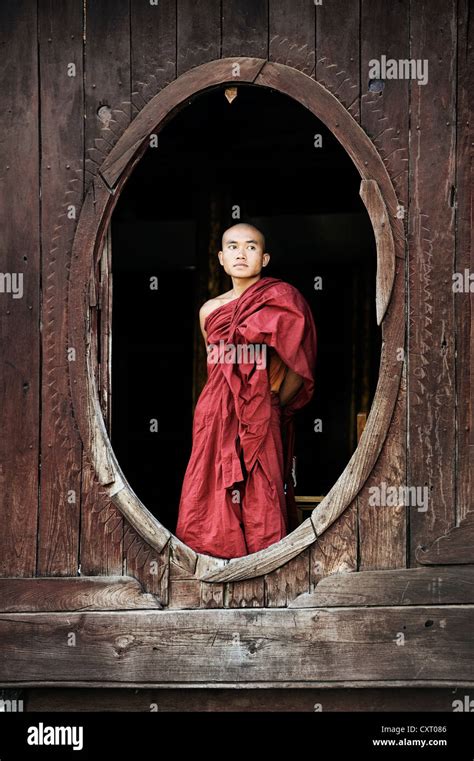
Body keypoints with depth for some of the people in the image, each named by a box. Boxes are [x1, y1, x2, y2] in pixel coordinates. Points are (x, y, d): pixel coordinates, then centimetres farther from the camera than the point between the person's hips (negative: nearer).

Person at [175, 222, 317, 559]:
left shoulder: (280, 300, 0)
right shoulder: (209, 310, 12)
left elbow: (298, 366, -1)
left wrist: (275, 403, 5)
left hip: (260, 421, -4)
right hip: (215, 418, 4)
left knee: (261, 508, -5)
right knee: (211, 510, 0)